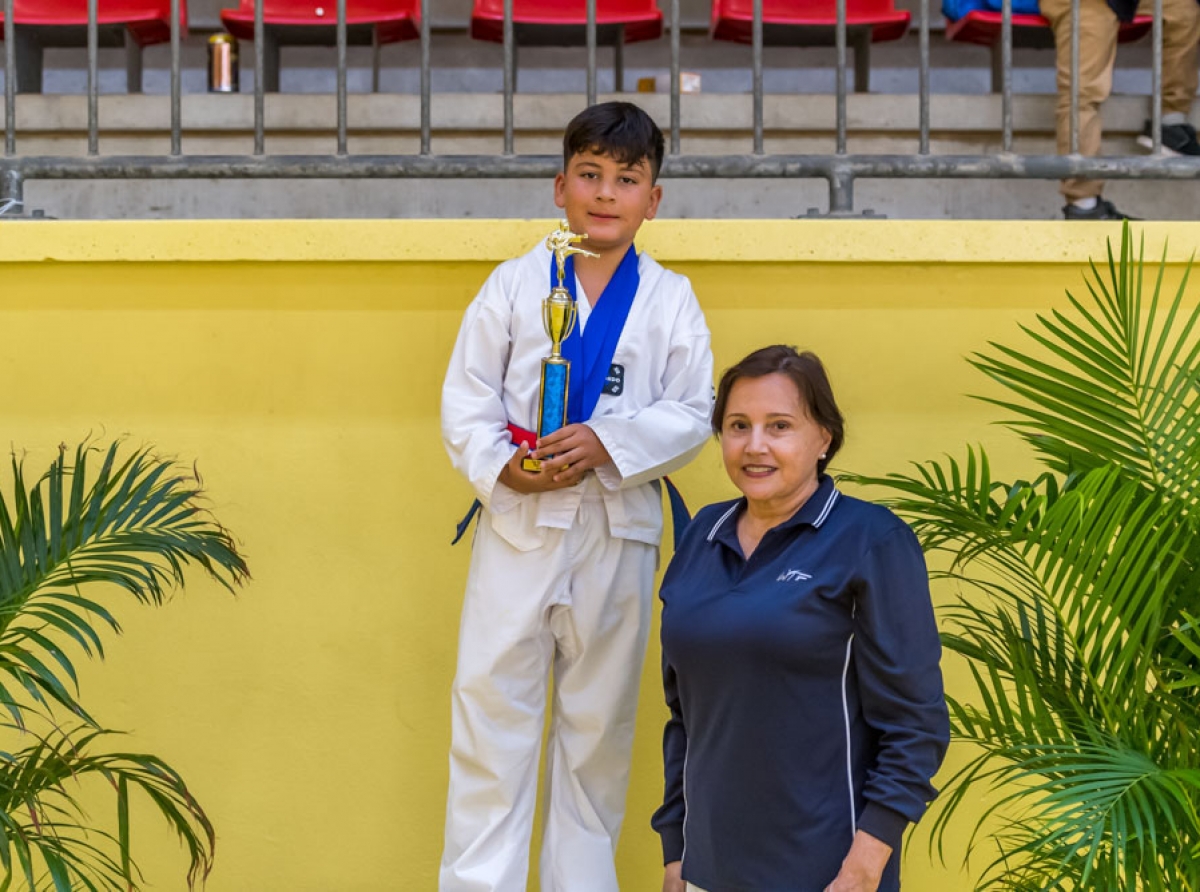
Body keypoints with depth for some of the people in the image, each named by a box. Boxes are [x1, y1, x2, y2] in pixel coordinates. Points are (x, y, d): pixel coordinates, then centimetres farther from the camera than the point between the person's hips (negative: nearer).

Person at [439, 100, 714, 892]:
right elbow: (466, 398, 2)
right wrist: (498, 463, -16)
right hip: (518, 525, -1)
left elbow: (692, 414, 0)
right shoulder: (514, 284, 4)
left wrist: (608, 442, -16)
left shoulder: (671, 301, 6)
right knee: (491, 707, -2)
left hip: (618, 535, 1)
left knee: (599, 721, 10)